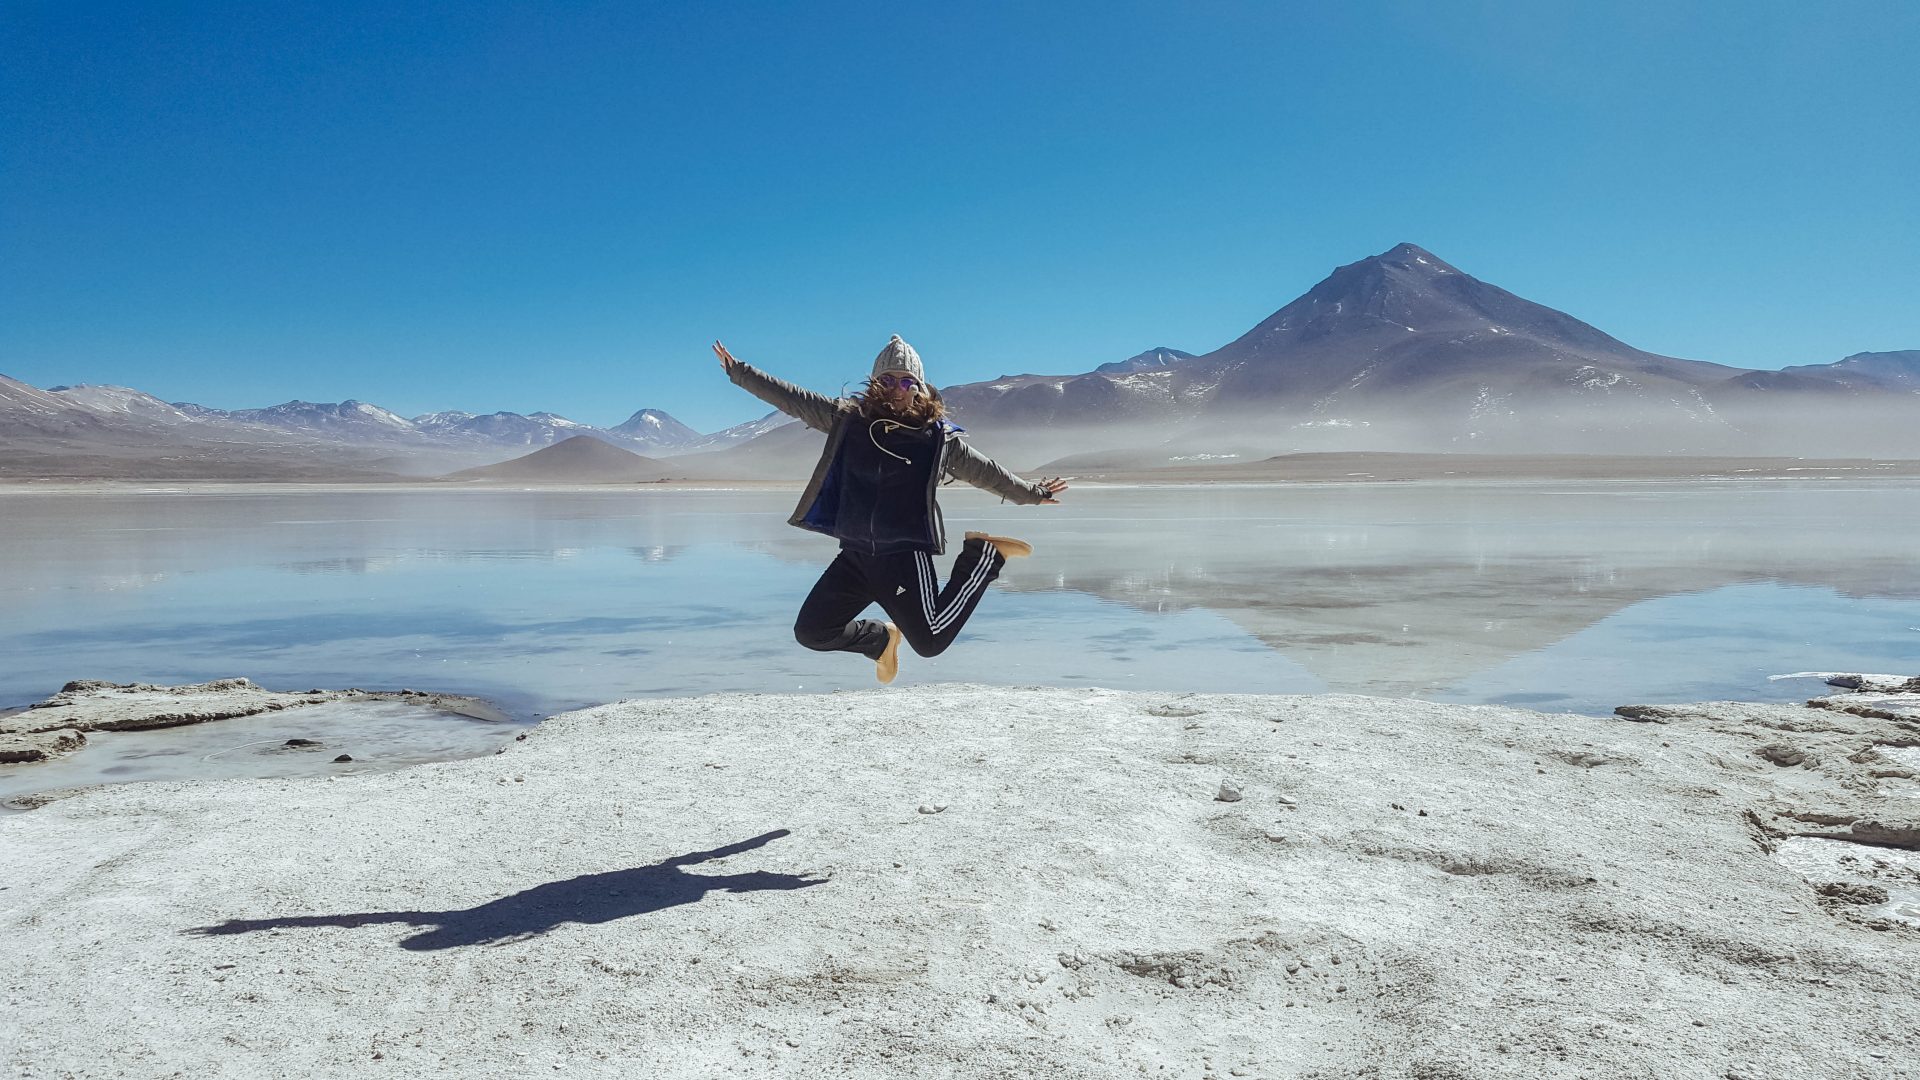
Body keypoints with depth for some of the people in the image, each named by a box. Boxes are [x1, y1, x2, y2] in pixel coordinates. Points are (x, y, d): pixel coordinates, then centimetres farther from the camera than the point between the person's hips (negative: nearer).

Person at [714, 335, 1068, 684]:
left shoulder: (940, 437, 0)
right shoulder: (849, 418, 5)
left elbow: (986, 471, 13)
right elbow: (791, 398, 8)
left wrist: (1032, 493, 23)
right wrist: (737, 370, 7)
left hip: (906, 554, -4)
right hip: (855, 555, 4)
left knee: (929, 641, -12)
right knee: (811, 631, 4)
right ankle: (882, 638, 33)